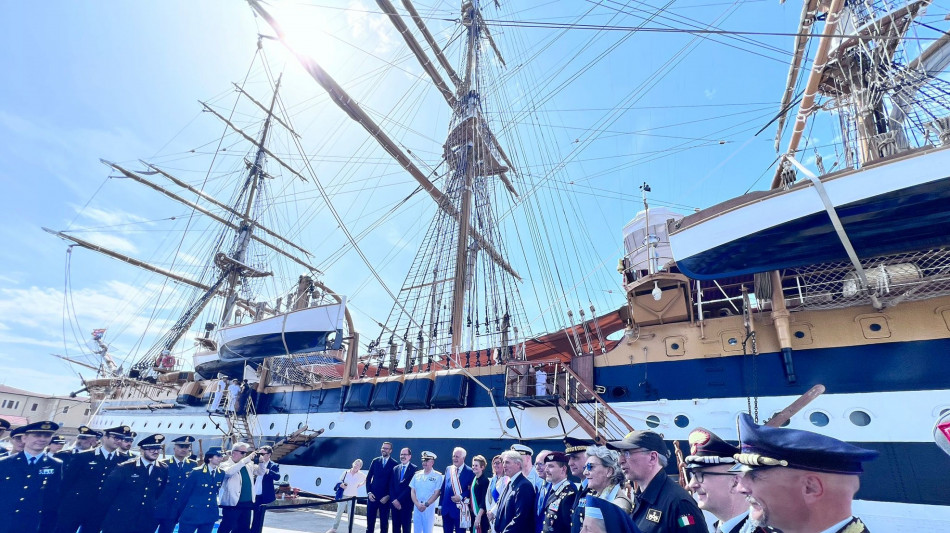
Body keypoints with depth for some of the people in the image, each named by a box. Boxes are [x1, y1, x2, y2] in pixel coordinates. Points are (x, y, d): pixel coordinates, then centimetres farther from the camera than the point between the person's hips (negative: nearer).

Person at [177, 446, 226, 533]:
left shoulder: (221, 474, 0)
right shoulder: (196, 472, -12)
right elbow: (185, 493, -5)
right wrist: (179, 513, 1)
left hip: (210, 514, 4)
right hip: (192, 514, -4)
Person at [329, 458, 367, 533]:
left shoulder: (360, 475, -7)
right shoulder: (346, 472, -5)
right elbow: (340, 482, 6)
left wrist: (360, 485, -1)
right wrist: (341, 485, -13)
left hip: (353, 497, -1)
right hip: (343, 496, 1)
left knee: (351, 514, 2)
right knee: (339, 512, 5)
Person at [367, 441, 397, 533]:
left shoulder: (394, 464, -3)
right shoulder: (375, 461, 6)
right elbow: (368, 478, 8)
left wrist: (388, 496, -9)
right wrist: (369, 492, -2)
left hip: (385, 498, -2)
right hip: (372, 496, 2)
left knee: (384, 521, 5)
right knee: (370, 520, 5)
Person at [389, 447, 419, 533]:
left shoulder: (414, 469, -5)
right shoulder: (395, 468, 12)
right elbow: (391, 485, 7)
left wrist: (399, 500, -13)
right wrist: (394, 500, -6)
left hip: (406, 503, -4)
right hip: (395, 503, 4)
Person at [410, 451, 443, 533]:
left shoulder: (437, 476, -3)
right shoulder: (417, 475, 7)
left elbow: (436, 493, -6)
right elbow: (412, 492, 6)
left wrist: (426, 504, -13)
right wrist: (417, 504, -8)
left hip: (429, 508, -3)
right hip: (416, 507, 3)